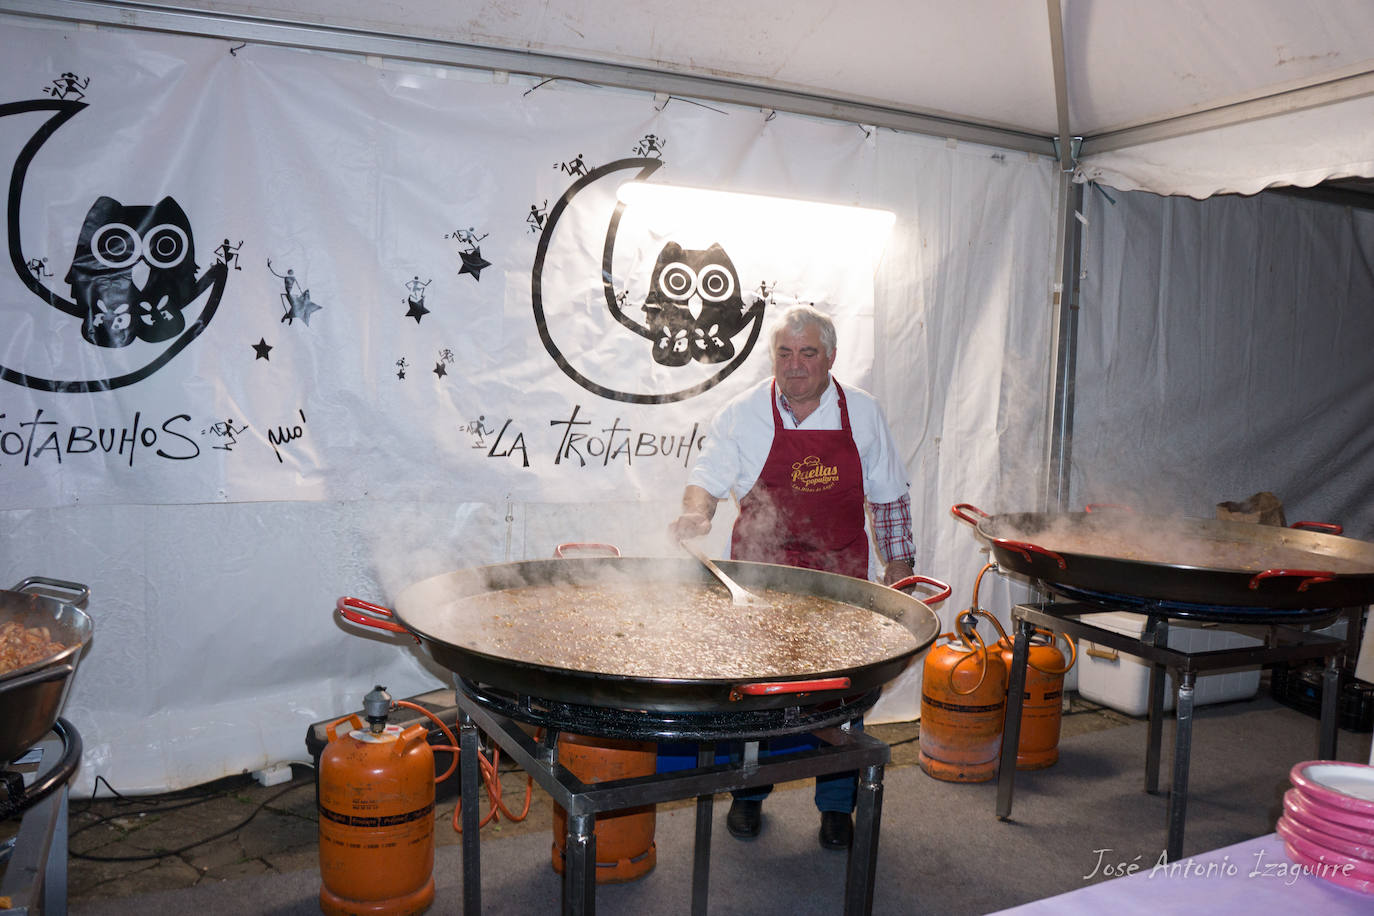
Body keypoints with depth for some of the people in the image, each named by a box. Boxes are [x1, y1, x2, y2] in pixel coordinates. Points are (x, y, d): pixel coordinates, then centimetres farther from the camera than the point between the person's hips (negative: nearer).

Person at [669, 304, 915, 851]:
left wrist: (899, 561, 10)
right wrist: (696, 512, -20)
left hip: (840, 575, 1)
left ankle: (837, 805, 23)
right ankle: (749, 794, 27)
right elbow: (707, 476, 1)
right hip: (760, 572, -1)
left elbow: (888, 495, 11)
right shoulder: (744, 413, -1)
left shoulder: (862, 413, 4)